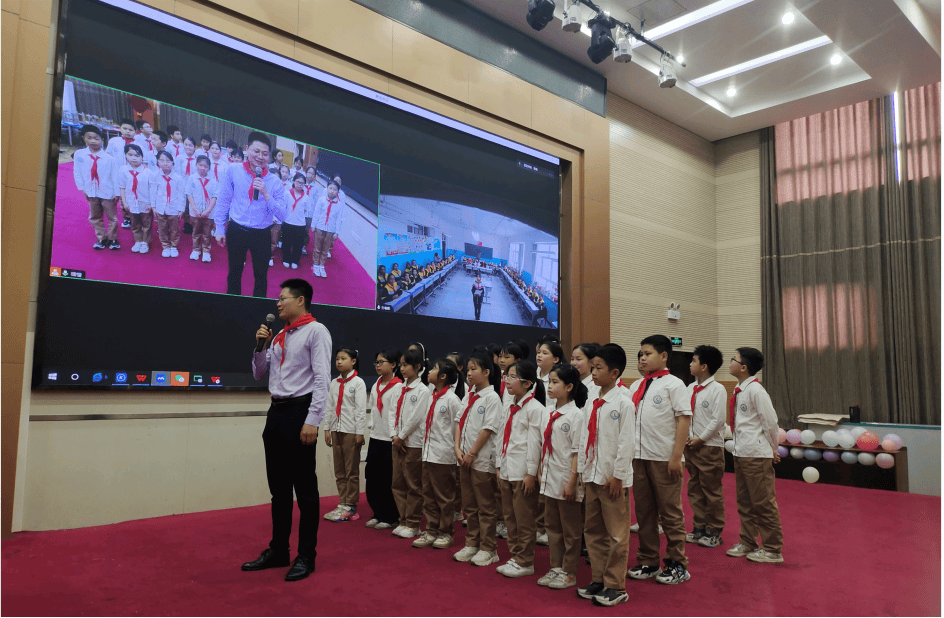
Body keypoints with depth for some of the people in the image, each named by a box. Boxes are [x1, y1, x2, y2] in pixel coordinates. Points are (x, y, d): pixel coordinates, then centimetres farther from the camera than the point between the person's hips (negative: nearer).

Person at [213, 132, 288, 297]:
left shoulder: (275, 182, -6)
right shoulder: (233, 171, -5)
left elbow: (281, 214, -9)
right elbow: (223, 202, 2)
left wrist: (266, 194, -22)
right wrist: (220, 229, 3)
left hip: (261, 235, 0)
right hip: (236, 231, 1)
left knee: (261, 276, 10)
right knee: (234, 273, 17)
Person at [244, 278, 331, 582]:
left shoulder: (315, 331, -6)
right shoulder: (278, 336, 17)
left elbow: (322, 379, -13)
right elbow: (259, 374, 23)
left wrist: (312, 421, -20)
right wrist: (260, 345, 7)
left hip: (299, 412, -8)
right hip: (276, 412, 8)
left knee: (305, 488, 0)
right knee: (278, 487, 15)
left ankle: (306, 556, 11)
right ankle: (278, 550, 27)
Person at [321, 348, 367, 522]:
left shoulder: (358, 383, -6)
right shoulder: (334, 383, 10)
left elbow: (361, 409, -9)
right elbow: (329, 407, 12)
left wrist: (359, 432, -13)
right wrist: (326, 429, 7)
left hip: (351, 431, -6)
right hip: (336, 429, 6)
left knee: (352, 471, 2)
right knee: (339, 470, 10)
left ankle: (350, 506, 10)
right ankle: (342, 504, 19)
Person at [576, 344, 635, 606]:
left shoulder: (623, 404, -10)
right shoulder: (592, 403, 10)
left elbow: (626, 442, -13)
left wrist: (617, 476, -15)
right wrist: (583, 471, 10)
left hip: (612, 478, -7)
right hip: (592, 476, 8)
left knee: (616, 533, 2)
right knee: (593, 530, 15)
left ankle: (616, 587, 13)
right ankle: (598, 579, 28)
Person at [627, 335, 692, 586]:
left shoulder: (673, 384, -5)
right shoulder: (638, 386, 12)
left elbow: (684, 419, -11)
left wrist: (676, 457, -16)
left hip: (664, 459, -6)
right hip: (639, 456, 6)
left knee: (670, 512, 4)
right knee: (644, 511, 12)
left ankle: (677, 565, 17)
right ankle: (648, 562, 23)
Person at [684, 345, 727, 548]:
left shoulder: (717, 390, -11)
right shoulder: (690, 388, 9)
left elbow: (718, 419, -15)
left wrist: (700, 439, -13)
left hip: (710, 446, -7)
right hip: (691, 445, 7)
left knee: (712, 491, 3)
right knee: (695, 489, 13)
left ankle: (714, 532, 14)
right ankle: (699, 528, 25)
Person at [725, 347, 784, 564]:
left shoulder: (755, 390, -16)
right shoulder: (739, 391, 10)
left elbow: (770, 421, -15)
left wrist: (772, 449, -5)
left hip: (757, 454, -9)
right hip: (741, 453, 9)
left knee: (764, 503, 1)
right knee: (744, 502, 16)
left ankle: (772, 550, 13)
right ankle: (747, 543, 28)